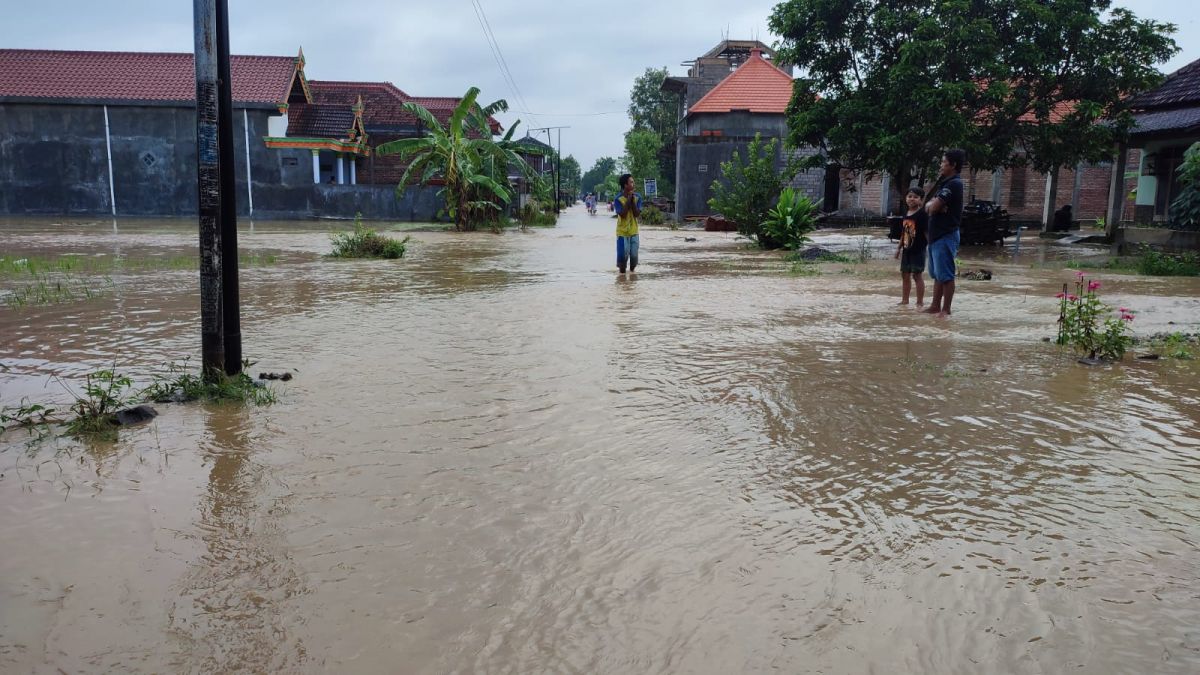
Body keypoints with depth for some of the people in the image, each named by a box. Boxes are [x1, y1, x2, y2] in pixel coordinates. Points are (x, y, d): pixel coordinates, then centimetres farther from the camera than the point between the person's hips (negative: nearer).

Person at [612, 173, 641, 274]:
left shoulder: (637, 197, -2)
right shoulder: (618, 199, -11)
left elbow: (637, 214, -7)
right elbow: (622, 214, -18)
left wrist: (632, 201, -16)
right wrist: (628, 200, -19)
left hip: (634, 231, 3)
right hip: (622, 232, -3)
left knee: (634, 256, 6)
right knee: (622, 256, -3)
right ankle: (622, 272, 13)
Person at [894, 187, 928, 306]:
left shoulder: (922, 214, -11)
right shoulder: (906, 215, 11)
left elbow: (927, 232, -14)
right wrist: (899, 248, 19)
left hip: (918, 250, -8)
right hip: (907, 250, 8)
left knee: (917, 275, -4)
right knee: (905, 274, 13)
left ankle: (920, 302, 3)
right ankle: (905, 300, 25)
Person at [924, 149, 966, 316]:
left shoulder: (954, 184, -15)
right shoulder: (945, 183, 16)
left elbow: (933, 207, -21)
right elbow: (928, 206, 12)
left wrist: (932, 204, 0)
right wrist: (933, 205, -9)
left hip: (946, 236, -10)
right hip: (936, 234, 10)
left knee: (946, 275, -5)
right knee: (937, 274, 15)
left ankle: (946, 309, 0)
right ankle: (935, 306, 22)